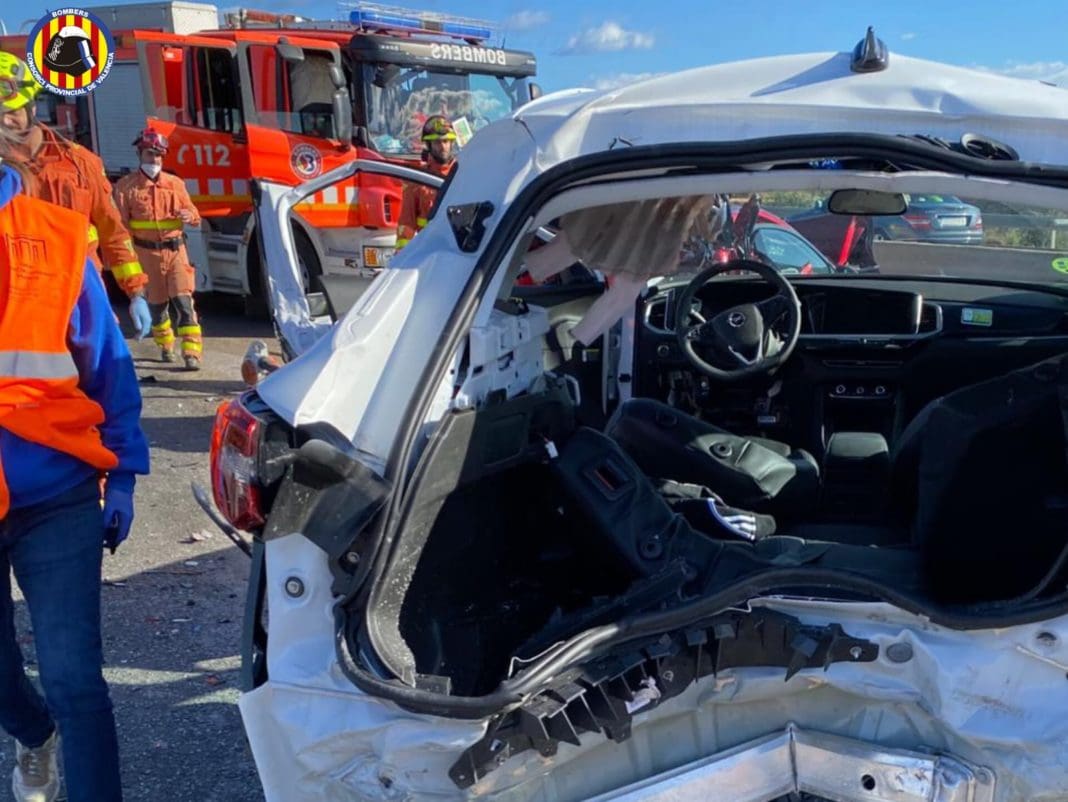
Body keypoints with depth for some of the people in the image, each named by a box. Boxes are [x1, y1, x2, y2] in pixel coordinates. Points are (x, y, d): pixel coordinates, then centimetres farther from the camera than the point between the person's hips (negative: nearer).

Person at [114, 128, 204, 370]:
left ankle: (192, 352, -12)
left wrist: (189, 215, -14)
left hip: (176, 250, 1)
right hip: (147, 252, -1)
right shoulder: (126, 186, 0)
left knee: (183, 301, -10)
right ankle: (165, 345, 33)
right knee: (156, 304, 12)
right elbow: (120, 224, -1)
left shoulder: (175, 183, 7)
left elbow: (192, 212, 11)